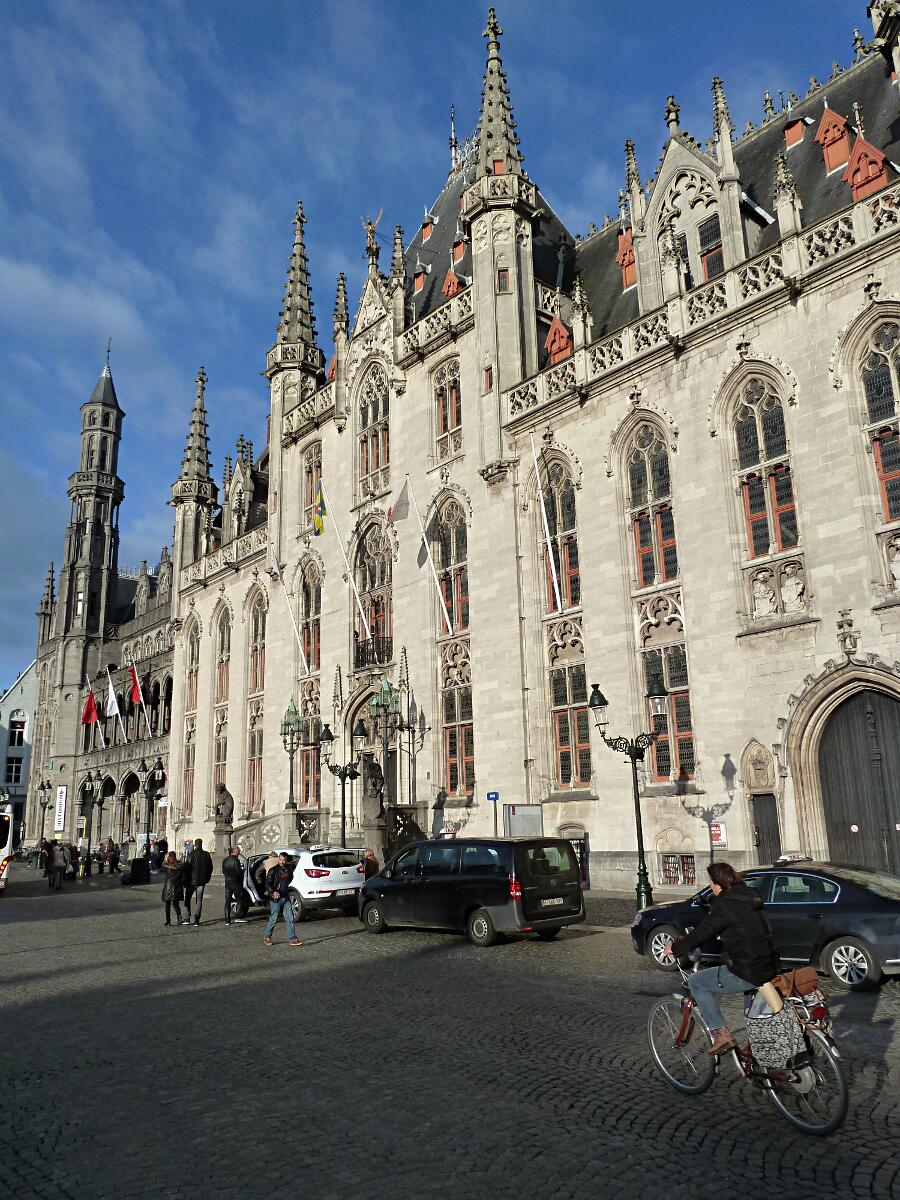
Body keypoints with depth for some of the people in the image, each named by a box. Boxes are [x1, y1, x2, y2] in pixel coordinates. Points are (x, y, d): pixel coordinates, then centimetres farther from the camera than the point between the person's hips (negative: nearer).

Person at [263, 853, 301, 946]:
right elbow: (267, 883, -9)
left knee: (290, 918, 0)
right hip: (276, 898, -5)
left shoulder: (288, 869, 10)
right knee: (273, 919, 0)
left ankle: (293, 939, 1)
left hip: (286, 897, 5)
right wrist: (273, 891, -24)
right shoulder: (274, 870, -6)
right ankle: (267, 938, 16)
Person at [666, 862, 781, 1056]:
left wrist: (675, 947, 7)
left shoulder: (724, 904, -13)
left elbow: (701, 934, -8)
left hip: (748, 974, -8)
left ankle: (720, 1032, 3)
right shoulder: (750, 896, 11)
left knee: (696, 982, 7)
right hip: (771, 968, 9)